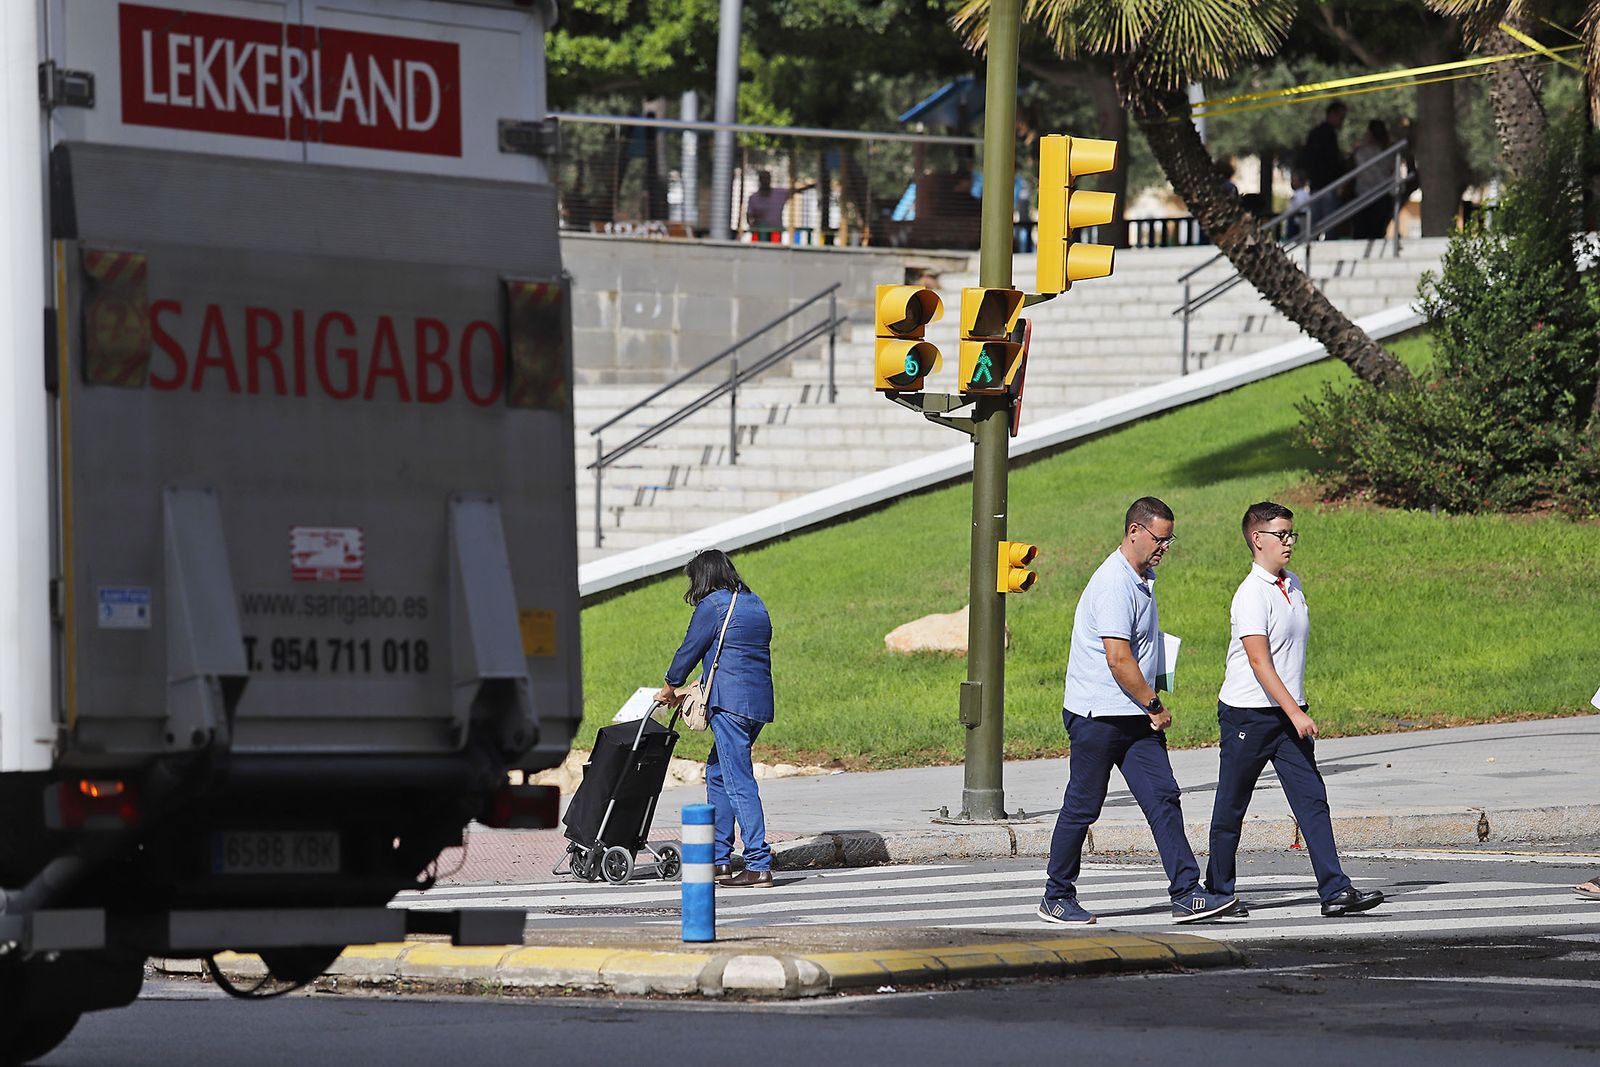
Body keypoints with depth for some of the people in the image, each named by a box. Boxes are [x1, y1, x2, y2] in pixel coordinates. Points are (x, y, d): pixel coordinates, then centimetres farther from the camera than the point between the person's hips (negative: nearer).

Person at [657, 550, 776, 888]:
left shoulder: (712, 606, -6)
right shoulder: (755, 604, 18)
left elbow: (689, 650, 0)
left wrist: (669, 688, 17)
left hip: (731, 705, -9)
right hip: (760, 703, 9)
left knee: (738, 781, -9)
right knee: (717, 773, 20)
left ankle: (759, 865, -15)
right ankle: (718, 859, 22)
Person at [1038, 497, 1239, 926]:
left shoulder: (1143, 579, 14)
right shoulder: (1114, 584, -18)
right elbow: (1118, 659, -22)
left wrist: (1151, 702, 22)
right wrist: (1154, 705, -13)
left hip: (1136, 714, 9)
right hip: (1098, 714, -9)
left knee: (1163, 799, -2)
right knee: (1082, 807, 1)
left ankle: (1186, 894, -8)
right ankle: (1057, 897, 13)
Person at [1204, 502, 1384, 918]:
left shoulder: (1292, 584, 10)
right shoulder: (1252, 595, -16)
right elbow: (1259, 662, -23)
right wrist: (1295, 713, -28)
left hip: (1287, 713, 7)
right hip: (1248, 715, -7)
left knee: (1311, 798, -4)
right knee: (1232, 806, 5)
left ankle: (1335, 891, -11)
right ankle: (1218, 891, 18)